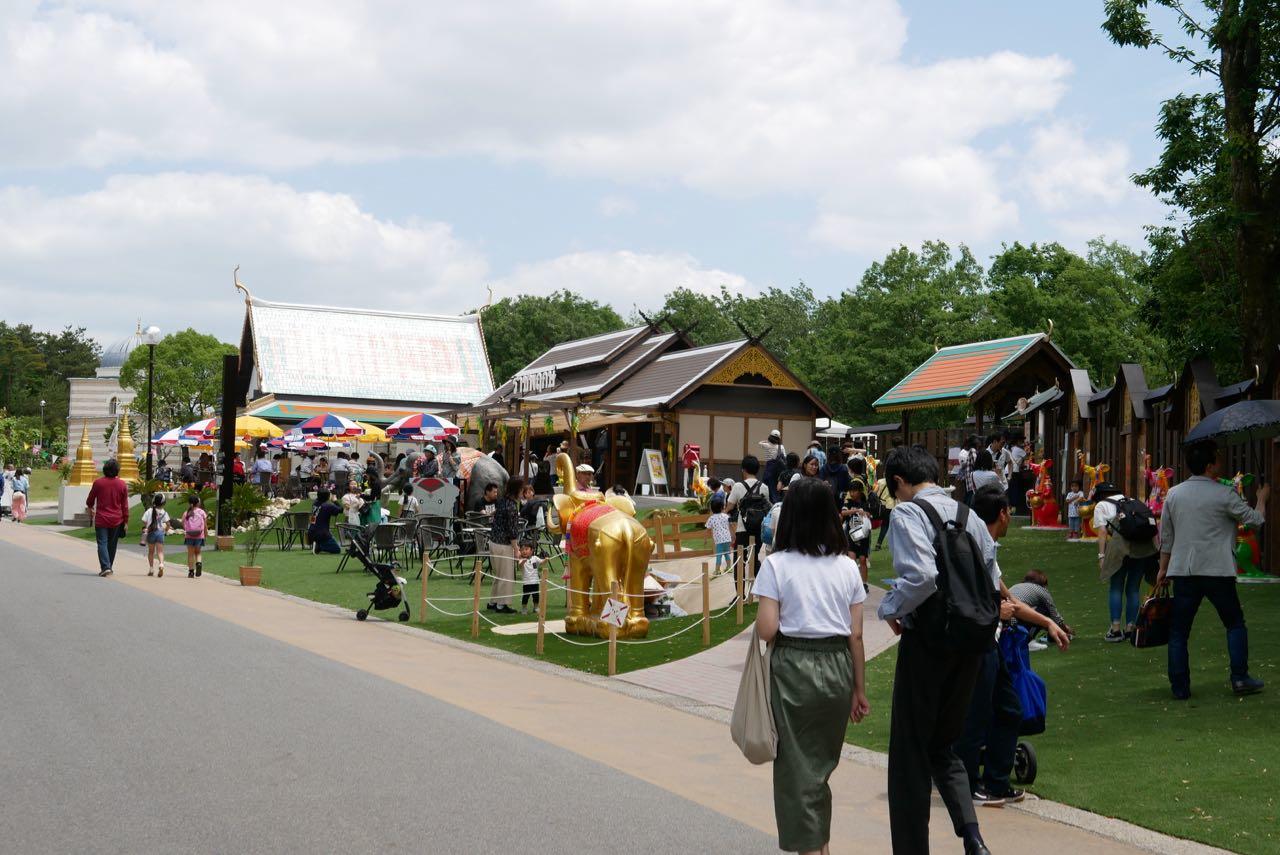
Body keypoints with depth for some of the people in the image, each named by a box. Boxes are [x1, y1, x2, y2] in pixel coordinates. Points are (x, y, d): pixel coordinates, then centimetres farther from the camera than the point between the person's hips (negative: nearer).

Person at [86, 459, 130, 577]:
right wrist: (126, 521, 9)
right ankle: (109, 566, 22)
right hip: (116, 520, 2)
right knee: (112, 544, 13)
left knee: (102, 543, -2)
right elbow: (125, 505, 1)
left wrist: (90, 509, 30)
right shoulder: (122, 485, -3)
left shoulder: (98, 482, -5)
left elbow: (90, 500, 8)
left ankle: (105, 567, -17)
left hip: (101, 519, -2)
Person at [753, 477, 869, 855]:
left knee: (797, 765, 8)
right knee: (823, 762, 19)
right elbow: (856, 635, 4)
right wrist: (859, 690, 11)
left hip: (792, 668, -4)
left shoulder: (777, 564, -7)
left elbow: (766, 629, -13)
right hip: (837, 668, 4)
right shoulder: (847, 567, 2)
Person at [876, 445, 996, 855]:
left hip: (926, 639, -7)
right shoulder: (967, 514, 8)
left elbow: (923, 575, -26)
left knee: (910, 751, 6)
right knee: (943, 745, 19)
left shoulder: (906, 513, -12)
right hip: (968, 641, 7)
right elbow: (993, 583, 7)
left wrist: (889, 608, -10)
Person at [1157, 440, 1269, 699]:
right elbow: (1255, 520, 2)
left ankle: (1180, 687, 6)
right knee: (1235, 623, 16)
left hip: (1183, 571, 3)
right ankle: (1240, 678, 12)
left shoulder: (1173, 494, 5)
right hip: (1217, 571, -3)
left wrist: (1163, 568, 19)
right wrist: (1262, 499, 21)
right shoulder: (1224, 494, -8)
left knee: (1179, 631, 7)